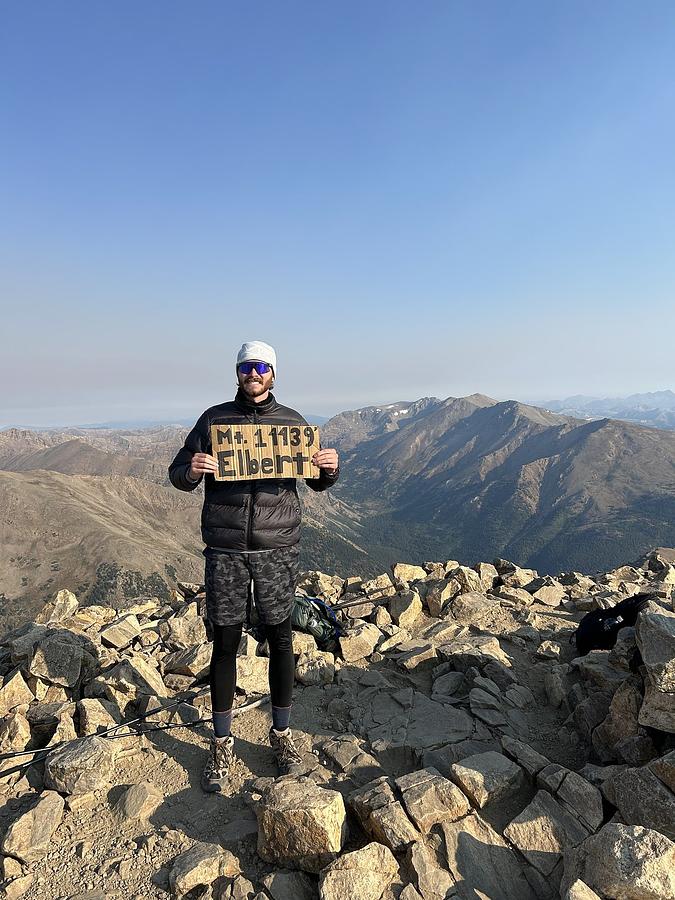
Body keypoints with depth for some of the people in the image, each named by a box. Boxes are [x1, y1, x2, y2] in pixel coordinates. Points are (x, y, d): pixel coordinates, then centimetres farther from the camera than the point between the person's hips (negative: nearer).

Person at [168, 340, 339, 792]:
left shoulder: (291, 421, 7)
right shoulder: (214, 418, 5)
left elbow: (318, 482, 12)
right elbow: (178, 474, 5)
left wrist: (330, 468, -11)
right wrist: (192, 471, -19)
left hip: (277, 546, 1)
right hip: (225, 549, 0)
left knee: (281, 639, 8)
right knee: (225, 642, 6)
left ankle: (282, 733, 28)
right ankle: (222, 743, 24)